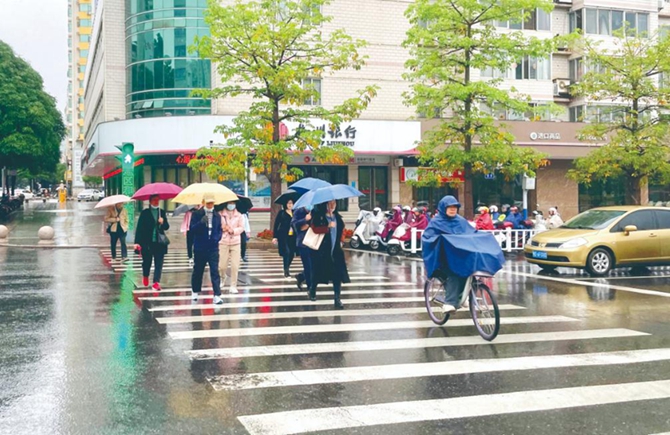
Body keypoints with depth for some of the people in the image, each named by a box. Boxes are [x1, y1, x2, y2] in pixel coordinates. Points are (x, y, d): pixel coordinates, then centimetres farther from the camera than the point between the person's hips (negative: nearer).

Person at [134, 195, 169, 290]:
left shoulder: (162, 212, 9)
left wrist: (163, 223, -13)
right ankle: (145, 276, 38)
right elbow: (139, 228, -5)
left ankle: (156, 282, -9)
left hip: (159, 242, 2)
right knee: (147, 262, 10)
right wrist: (137, 242, -13)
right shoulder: (145, 213, 0)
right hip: (147, 242, -2)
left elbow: (167, 227, 10)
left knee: (159, 264, -6)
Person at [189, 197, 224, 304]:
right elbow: (191, 229, -9)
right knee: (198, 271, 11)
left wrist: (217, 238, -8)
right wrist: (201, 222, -25)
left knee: (215, 271, -7)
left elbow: (220, 230, 12)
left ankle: (217, 295, -9)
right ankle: (195, 291, 32)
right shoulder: (196, 214, -3)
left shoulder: (217, 216, 6)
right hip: (200, 248, -1)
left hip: (213, 248, 1)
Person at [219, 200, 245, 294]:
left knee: (235, 266, -3)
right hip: (223, 242, -1)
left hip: (235, 242, 1)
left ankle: (233, 286, 7)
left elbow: (241, 227, 2)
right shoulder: (221, 214, -2)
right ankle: (223, 277, 35)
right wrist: (222, 228, -20)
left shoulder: (239, 215, 3)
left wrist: (233, 230, -13)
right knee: (222, 265, 0)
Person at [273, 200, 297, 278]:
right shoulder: (281, 213, 1)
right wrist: (275, 236, -4)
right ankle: (286, 272, -4)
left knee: (292, 253, 4)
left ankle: (286, 268, 28)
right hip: (283, 236, -4)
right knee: (287, 252, -12)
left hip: (292, 236, 4)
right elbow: (276, 224, 1)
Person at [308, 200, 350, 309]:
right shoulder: (318, 216, -5)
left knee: (338, 274, -7)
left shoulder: (337, 217, 12)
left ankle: (337, 298, -6)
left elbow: (341, 229, 25)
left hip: (335, 250, 4)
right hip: (322, 250, -4)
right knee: (318, 273, 7)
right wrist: (328, 226, -28)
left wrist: (340, 241, 14)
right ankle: (312, 290, 35)